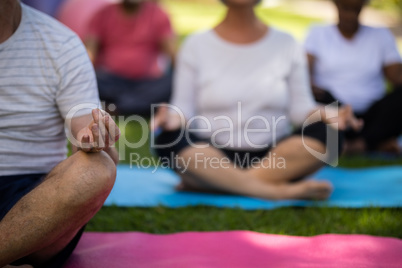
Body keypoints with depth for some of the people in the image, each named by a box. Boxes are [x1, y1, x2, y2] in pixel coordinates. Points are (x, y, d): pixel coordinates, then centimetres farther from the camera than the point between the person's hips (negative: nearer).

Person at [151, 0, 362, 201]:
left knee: (327, 134, -25)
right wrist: (171, 120, -21)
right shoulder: (196, 45, 5)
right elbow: (184, 108, 2)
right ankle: (278, 191, -35)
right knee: (169, 140, -31)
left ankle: (207, 182, -28)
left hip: (273, 157, 2)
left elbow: (299, 106, 7)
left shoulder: (286, 44, 8)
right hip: (212, 156, -1)